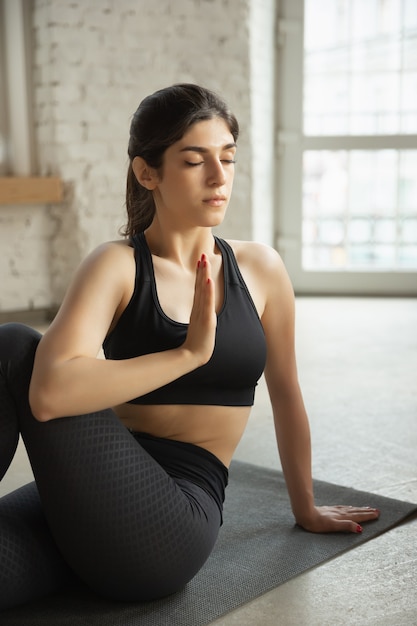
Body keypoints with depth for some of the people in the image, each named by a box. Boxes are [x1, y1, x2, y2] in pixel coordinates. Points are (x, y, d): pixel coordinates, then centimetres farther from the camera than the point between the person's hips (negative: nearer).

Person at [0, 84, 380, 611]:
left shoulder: (260, 269, 4)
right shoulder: (119, 266, -5)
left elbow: (286, 394, 15)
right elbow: (50, 393, -22)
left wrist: (306, 509, 24)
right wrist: (188, 353, -20)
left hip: (177, 520, 0)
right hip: (99, 496, 0)